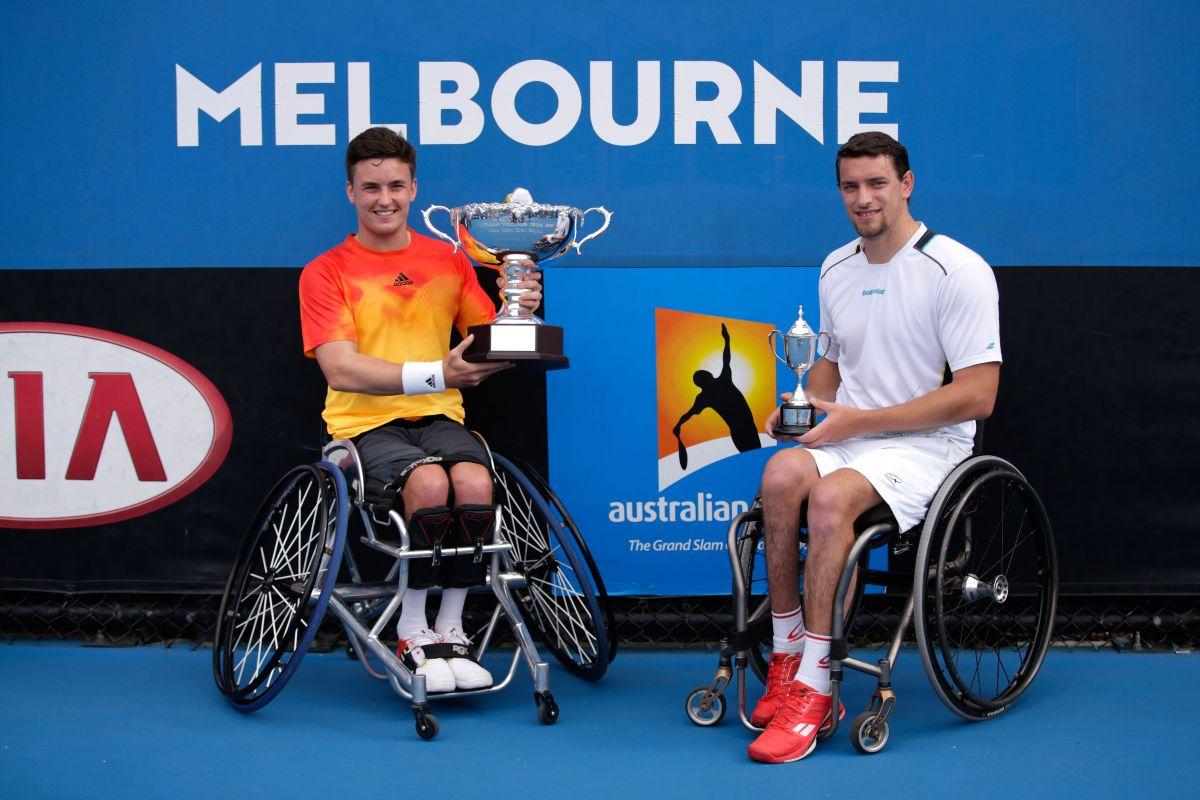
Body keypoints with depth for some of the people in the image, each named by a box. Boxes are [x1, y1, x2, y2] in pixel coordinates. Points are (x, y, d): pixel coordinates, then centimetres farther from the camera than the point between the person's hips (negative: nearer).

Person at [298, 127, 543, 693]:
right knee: (429, 482, -33)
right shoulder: (326, 273, 0)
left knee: (474, 482, -30)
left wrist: (520, 315, -12)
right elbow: (342, 370, -13)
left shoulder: (448, 261, 12)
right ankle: (412, 636, -15)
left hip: (438, 417, 3)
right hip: (365, 424, -3)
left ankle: (450, 633, -13)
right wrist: (437, 374, -24)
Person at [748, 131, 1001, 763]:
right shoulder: (836, 270, 13)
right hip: (851, 435, 6)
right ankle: (785, 661, -20)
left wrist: (860, 420, -16)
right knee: (783, 472, -30)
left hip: (929, 444, -6)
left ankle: (812, 693, -31)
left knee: (832, 494, -36)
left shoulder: (959, 271, -9)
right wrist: (807, 402, 3)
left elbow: (977, 396, -14)